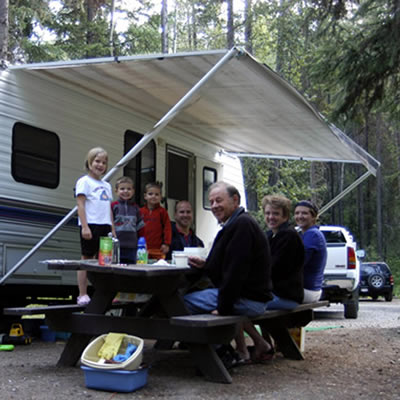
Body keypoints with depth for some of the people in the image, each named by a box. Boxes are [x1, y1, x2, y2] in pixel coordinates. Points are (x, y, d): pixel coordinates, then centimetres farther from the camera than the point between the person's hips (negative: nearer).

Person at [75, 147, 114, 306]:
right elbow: (80, 205, -8)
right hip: (91, 225, -6)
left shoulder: (107, 185, 21)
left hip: (105, 226, 6)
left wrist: (113, 230, 15)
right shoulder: (84, 181, 0)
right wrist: (85, 227, -17)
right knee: (87, 259, -3)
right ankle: (82, 295, 1)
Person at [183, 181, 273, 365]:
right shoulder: (236, 223, 17)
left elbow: (236, 271, -22)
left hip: (248, 299, -11)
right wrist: (205, 265, 6)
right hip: (253, 297, 11)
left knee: (186, 300, -9)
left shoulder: (241, 224, -17)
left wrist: (223, 308, -19)